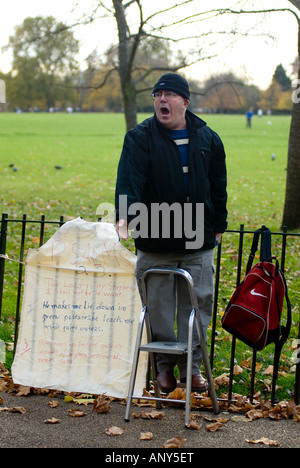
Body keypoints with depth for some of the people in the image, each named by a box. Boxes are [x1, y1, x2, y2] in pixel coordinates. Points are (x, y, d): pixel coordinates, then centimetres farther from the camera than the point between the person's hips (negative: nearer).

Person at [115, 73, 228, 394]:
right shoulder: (140, 138, -4)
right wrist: (125, 215, -34)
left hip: (198, 243, 2)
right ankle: (164, 366, 21)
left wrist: (218, 226, 13)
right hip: (154, 242, -2)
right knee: (158, 306, 6)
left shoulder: (207, 139, 6)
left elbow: (218, 186, 14)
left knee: (196, 305, 7)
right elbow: (129, 178, -18)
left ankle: (191, 366, 20)